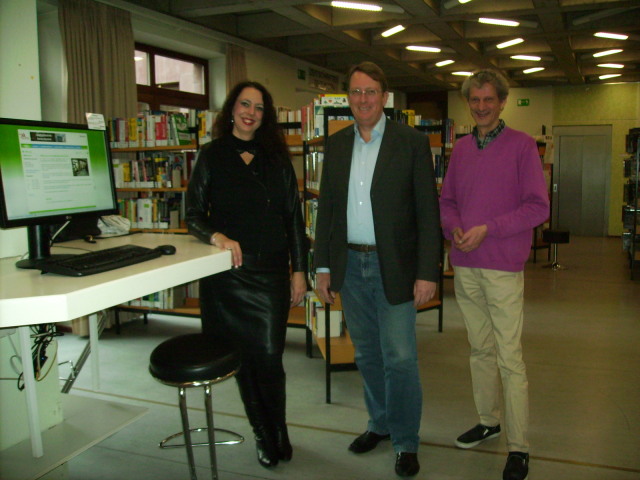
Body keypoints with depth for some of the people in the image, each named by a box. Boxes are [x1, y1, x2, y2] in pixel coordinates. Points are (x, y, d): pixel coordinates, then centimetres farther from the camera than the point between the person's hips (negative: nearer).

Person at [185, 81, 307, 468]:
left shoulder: (277, 159, 8)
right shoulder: (212, 156, 5)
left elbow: (294, 218, 8)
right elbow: (194, 214, 2)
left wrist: (299, 270, 4)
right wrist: (216, 235, -19)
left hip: (270, 272, 0)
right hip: (226, 273, 0)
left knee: (269, 357, -4)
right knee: (242, 357, 7)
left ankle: (277, 430, 22)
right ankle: (264, 434, 27)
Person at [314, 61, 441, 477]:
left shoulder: (412, 143, -6)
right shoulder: (336, 145, 7)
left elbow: (428, 212, -8)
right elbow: (326, 207, 10)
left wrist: (427, 272, -13)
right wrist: (323, 267, 7)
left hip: (394, 267, -4)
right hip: (350, 266, 5)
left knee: (400, 358, 1)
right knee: (367, 355, 16)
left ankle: (407, 442, 20)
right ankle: (381, 423, 36)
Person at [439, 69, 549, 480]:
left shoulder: (522, 145, -4)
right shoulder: (461, 148, 11)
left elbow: (538, 206, -8)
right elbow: (447, 200, 15)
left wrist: (488, 229, -16)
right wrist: (454, 228, -5)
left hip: (503, 267, -5)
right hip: (464, 266, 5)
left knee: (510, 359, -4)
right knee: (480, 350, 16)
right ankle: (489, 421, 33)